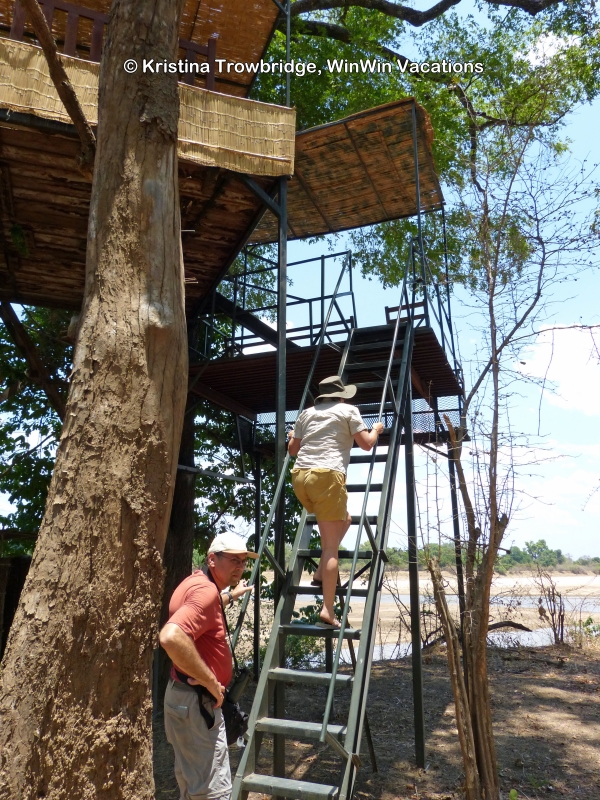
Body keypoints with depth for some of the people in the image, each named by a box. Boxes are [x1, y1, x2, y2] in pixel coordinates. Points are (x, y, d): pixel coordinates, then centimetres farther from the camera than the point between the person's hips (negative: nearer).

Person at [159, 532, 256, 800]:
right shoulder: (205, 590, -24)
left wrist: (232, 595, 42)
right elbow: (171, 637, -40)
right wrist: (211, 683, -29)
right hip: (196, 701, -11)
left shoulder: (200, 583, 8)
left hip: (185, 697, 11)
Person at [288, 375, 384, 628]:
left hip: (300, 475, 6)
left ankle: (321, 573, 18)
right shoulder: (348, 410, 10)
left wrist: (292, 436, 45)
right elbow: (366, 444, 6)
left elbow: (292, 449, 24)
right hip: (327, 475, -6)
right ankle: (327, 610, -7)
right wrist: (376, 430, 26)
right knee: (331, 545, -2)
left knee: (344, 520, 28)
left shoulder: (307, 413, 22)